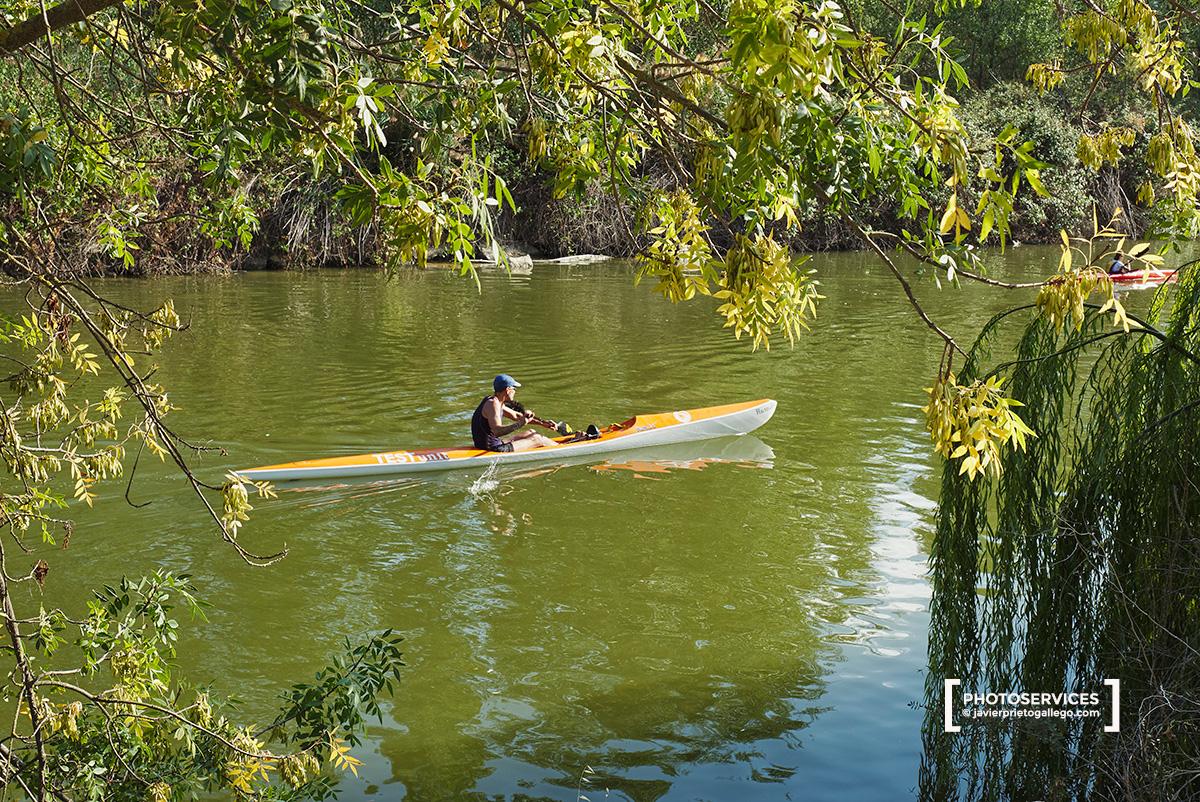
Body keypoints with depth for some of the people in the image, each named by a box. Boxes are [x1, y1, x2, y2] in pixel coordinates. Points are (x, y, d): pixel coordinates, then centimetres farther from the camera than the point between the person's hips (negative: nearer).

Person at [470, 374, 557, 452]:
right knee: (536, 439, 0)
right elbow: (497, 431, -34)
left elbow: (515, 415, 22)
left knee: (531, 432, 20)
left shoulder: (496, 402, 12)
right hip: (492, 448, -10)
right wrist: (520, 424, -43)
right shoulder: (492, 404, -21)